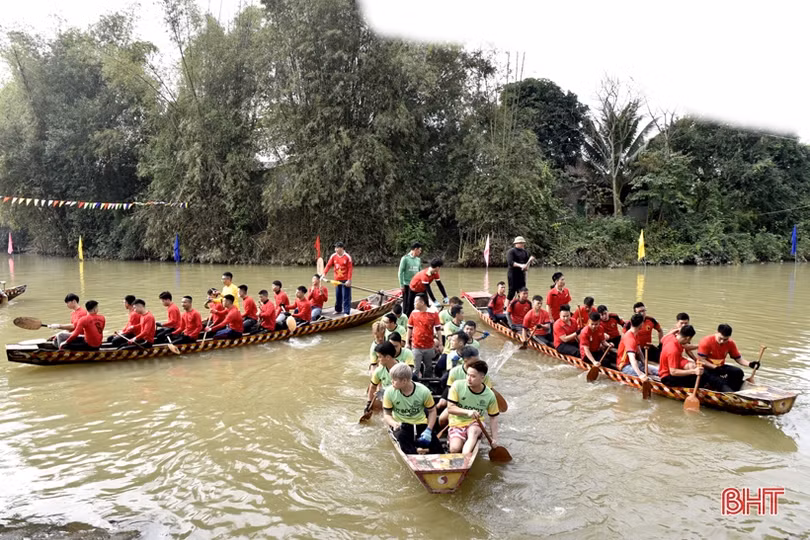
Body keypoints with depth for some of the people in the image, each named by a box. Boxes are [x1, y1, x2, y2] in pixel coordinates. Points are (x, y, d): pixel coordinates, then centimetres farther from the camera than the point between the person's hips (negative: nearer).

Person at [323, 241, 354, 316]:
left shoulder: (347, 257, -10)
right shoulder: (333, 256, 2)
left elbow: (350, 269, -10)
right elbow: (328, 265, 0)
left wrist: (349, 280, -14)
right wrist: (324, 274, -14)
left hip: (345, 280, -4)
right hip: (337, 280, 5)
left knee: (346, 296, -4)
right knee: (338, 296, 13)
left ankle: (346, 312, -1)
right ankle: (338, 310, 28)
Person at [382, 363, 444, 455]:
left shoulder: (423, 391, -12)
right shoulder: (389, 392, -11)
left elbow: (432, 411, 1)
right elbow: (387, 414, -1)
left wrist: (428, 430, -12)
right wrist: (394, 423, -23)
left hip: (420, 424, 0)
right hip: (400, 426, 0)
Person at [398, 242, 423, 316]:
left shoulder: (418, 260, 10)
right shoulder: (405, 258, -7)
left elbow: (420, 272, 16)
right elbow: (401, 272, -8)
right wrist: (402, 285, -11)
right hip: (407, 285, -5)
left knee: (413, 303, 8)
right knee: (406, 303, 1)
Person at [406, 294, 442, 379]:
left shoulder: (433, 314, -7)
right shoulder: (413, 313, 0)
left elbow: (438, 329, -2)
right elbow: (409, 329, 9)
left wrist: (440, 344, -3)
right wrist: (407, 342, 7)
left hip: (429, 347, 0)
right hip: (416, 347, 0)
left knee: (429, 368, 15)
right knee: (416, 368, 0)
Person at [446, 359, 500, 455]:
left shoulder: (490, 395, -7)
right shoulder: (457, 385, -14)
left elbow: (493, 417, 5)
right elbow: (450, 408, -15)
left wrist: (494, 438, 1)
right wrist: (467, 412, -30)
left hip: (475, 423, 1)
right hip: (457, 423, 0)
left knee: (473, 432, -36)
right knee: (455, 448, -26)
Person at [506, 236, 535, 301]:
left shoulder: (525, 252, 13)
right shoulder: (511, 251, -6)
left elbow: (527, 262, 10)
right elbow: (510, 262, -20)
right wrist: (520, 265, -30)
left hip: (522, 274, 6)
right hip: (513, 274, -6)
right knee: (512, 291, -4)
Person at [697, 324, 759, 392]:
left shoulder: (731, 343, -4)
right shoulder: (706, 341, -18)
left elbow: (738, 358, 1)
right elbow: (701, 360, -19)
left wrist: (749, 364, -18)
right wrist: (716, 367, -26)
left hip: (720, 367, 5)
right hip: (707, 368, -5)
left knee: (738, 372, -18)